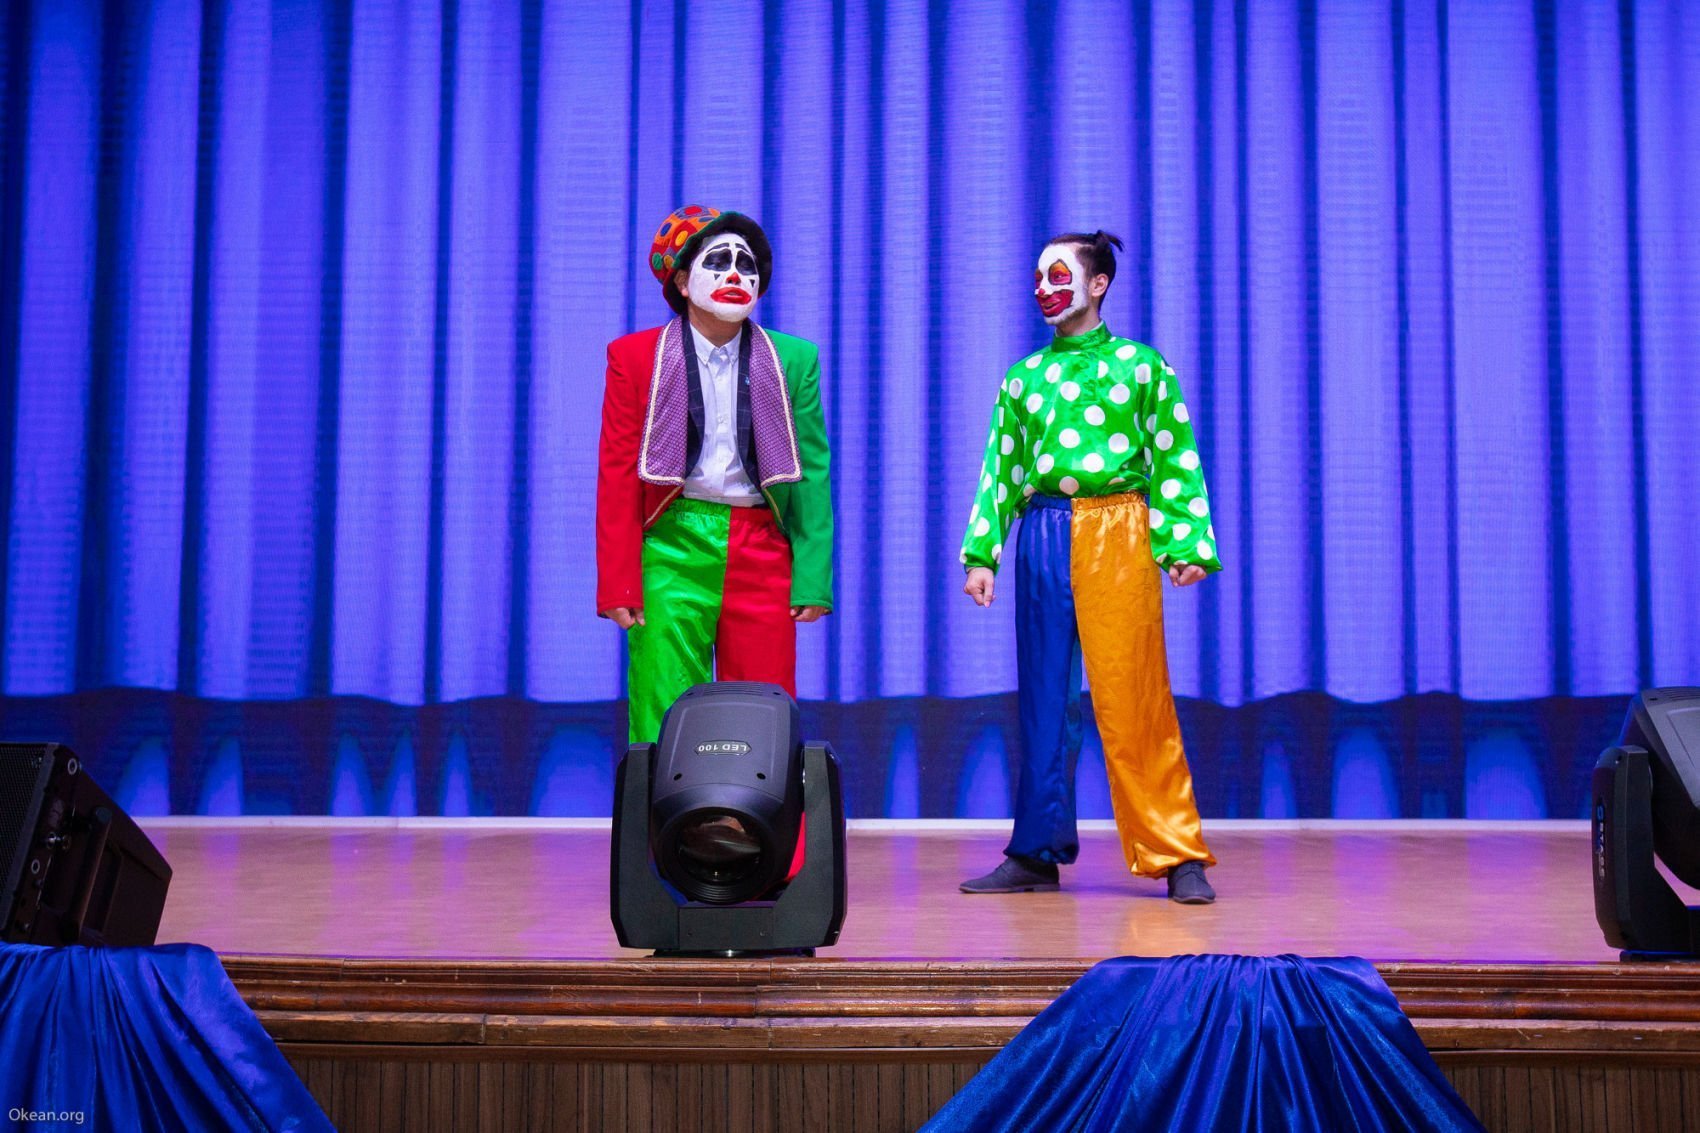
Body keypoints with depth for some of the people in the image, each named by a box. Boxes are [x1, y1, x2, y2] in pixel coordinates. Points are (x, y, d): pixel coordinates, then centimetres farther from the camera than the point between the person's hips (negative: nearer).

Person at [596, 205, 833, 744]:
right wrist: (617, 585, -3)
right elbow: (616, 477, 4)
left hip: (762, 557, 1)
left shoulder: (793, 360, 10)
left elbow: (812, 475, 7)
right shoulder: (636, 357, 6)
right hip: (673, 549, -1)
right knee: (665, 723, -2)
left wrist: (813, 578, -1)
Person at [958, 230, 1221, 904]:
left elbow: (1175, 461, 1)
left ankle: (1178, 855, 3)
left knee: (1133, 699, -5)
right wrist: (982, 553, 6)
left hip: (1117, 535, -3)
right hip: (1042, 538, 3)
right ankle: (1037, 852, 15)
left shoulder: (1140, 366, 6)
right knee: (1042, 699, 6)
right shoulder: (1023, 377, 15)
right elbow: (1000, 471, 14)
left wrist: (1187, 544, -9)